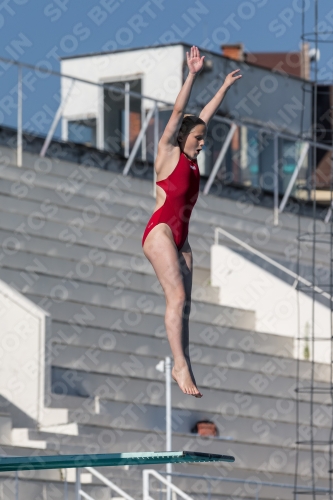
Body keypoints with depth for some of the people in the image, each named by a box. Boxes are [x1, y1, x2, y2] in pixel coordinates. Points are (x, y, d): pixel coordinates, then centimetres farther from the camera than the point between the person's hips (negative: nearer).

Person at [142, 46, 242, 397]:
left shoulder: (190, 156, 16)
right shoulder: (168, 151, -2)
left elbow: (206, 115, 25)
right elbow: (178, 112, -11)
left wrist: (225, 87, 30)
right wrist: (192, 75, -17)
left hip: (180, 237, 9)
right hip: (160, 232, -9)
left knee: (184, 301, 1)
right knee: (177, 295, -18)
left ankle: (182, 368, -3)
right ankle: (181, 366, -24)